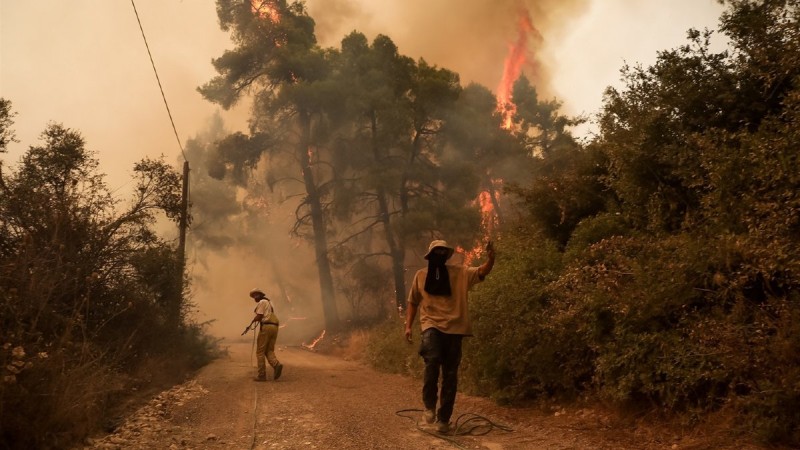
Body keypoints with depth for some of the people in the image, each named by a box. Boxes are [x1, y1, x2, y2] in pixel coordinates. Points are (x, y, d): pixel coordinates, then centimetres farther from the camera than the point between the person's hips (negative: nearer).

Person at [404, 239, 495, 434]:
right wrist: (408, 326, 8)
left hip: (454, 328, 1)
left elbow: (482, 271, -6)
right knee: (432, 361, -26)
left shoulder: (460, 272, 6)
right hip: (432, 326, -1)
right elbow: (413, 302, 17)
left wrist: (490, 258, -26)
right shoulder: (421, 275, 10)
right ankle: (429, 406, -7)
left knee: (450, 374, 4)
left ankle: (444, 418, 15)